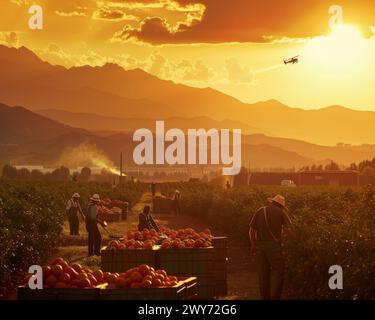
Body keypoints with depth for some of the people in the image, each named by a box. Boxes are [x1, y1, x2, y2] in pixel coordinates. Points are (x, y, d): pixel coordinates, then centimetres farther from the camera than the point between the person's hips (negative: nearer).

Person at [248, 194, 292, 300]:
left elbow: (251, 231, 9)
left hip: (259, 246, 4)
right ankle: (275, 298, -9)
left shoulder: (260, 211, 10)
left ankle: (265, 298, 13)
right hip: (274, 246, -4)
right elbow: (289, 230, -3)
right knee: (278, 273, 1)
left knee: (263, 275, 10)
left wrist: (253, 246, 20)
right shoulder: (281, 212, 3)